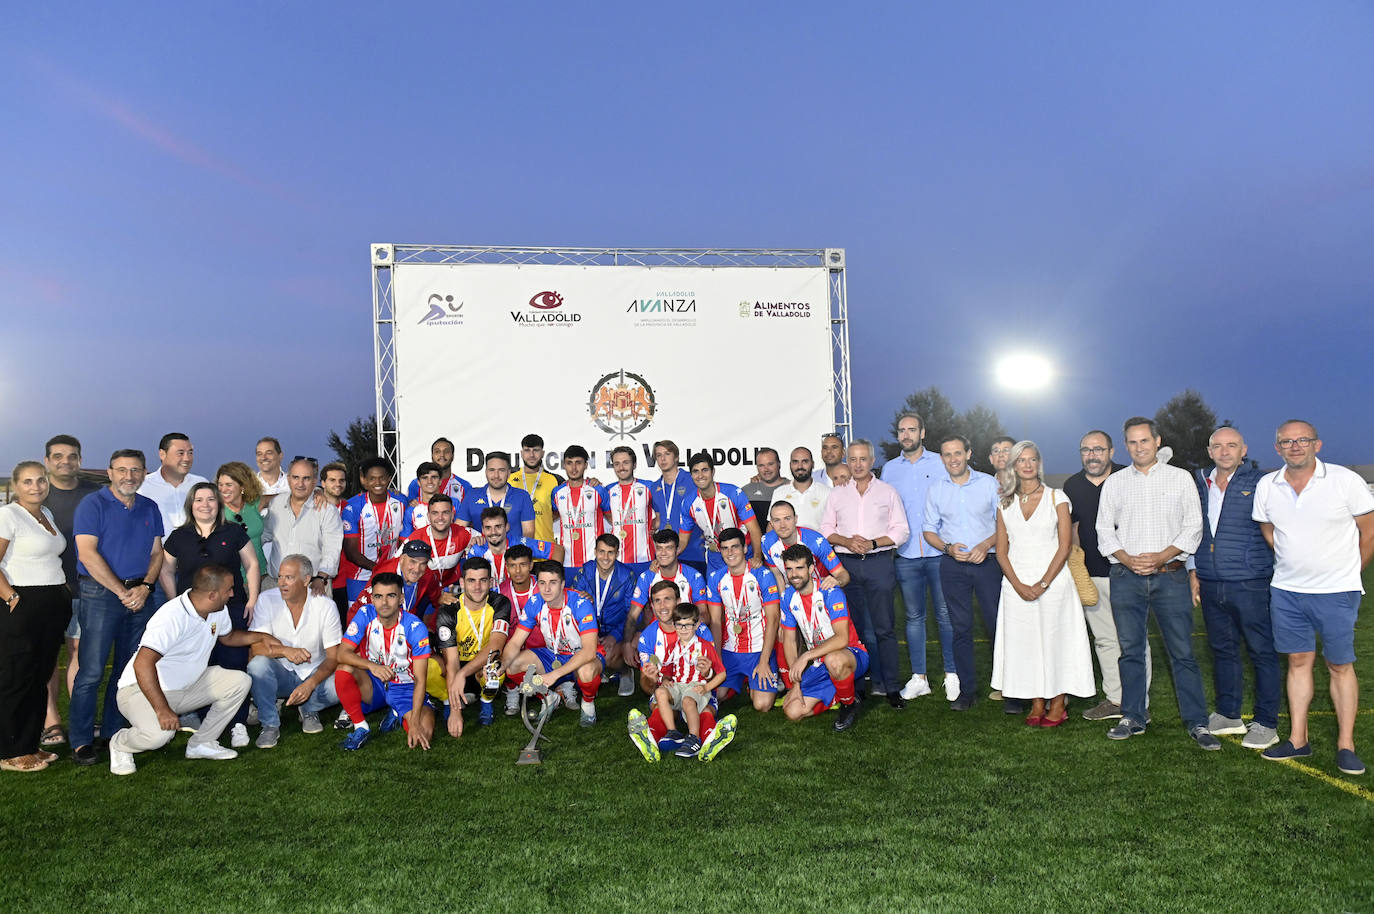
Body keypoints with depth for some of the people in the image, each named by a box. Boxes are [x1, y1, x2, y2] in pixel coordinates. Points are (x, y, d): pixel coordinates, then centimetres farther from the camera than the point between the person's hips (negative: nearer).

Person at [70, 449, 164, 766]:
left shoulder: (150, 509, 12)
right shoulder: (93, 504, -4)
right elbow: (88, 554, -12)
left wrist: (144, 587, -5)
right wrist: (122, 592, -13)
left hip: (140, 595, 6)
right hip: (101, 593, -5)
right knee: (91, 671, -7)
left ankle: (114, 732, 22)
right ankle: (81, 741, 1)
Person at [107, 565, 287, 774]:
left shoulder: (218, 610, -2)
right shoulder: (172, 616, -30)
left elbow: (228, 636, 20)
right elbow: (142, 664, -37)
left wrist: (260, 637, 0)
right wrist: (162, 710, -40)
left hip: (187, 685, 8)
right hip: (143, 689, -8)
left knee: (239, 681, -8)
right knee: (160, 733, -34)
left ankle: (202, 743, 2)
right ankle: (119, 744, 1)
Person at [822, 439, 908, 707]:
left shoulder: (888, 492, 8)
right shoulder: (837, 494, 14)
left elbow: (901, 531, 3)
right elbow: (826, 529, 11)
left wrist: (873, 543, -11)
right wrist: (847, 541, -7)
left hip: (878, 562, -2)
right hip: (846, 564, 3)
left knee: (883, 627, -6)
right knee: (855, 627, 3)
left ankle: (892, 687, -2)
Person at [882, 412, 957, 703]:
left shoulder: (941, 463, 5)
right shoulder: (889, 469, 11)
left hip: (939, 553, -2)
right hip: (906, 555, 2)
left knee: (945, 614, -1)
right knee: (913, 616, 7)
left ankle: (952, 675, 10)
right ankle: (918, 678, 14)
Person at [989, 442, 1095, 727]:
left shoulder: (1056, 497, 1)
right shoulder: (1006, 503, 9)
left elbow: (1065, 546, -5)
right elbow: (1001, 550, 6)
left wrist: (1043, 583, -13)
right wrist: (1018, 585, -8)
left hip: (1052, 580, -3)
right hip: (1017, 583, 3)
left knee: (1054, 639, 0)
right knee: (1024, 641, 3)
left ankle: (1058, 705, 10)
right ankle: (1037, 704, 13)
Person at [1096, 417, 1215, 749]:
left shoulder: (1180, 478, 7)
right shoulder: (1114, 482, 11)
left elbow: (1193, 526, 2)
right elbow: (1104, 530, 9)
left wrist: (1160, 557, -10)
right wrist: (1127, 559, -8)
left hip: (1170, 575, -1)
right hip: (1125, 576, 2)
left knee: (1182, 651, -2)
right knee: (1131, 650, 7)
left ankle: (1196, 722, 6)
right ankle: (1133, 718, 16)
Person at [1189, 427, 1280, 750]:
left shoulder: (1259, 483, -3)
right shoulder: (1199, 484, 11)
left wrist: (1278, 574, -7)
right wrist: (1193, 571, 14)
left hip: (1251, 584, -5)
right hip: (1210, 586, 5)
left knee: (1261, 652, 2)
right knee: (1222, 650, 14)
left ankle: (1266, 724, 11)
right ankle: (1228, 715, 26)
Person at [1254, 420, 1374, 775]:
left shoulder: (1345, 480, -9)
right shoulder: (1267, 487, 2)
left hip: (1336, 591, -3)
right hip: (1286, 590, 3)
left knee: (1340, 665, 2)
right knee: (1298, 661, 9)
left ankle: (1345, 745, 11)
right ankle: (1298, 739, 16)